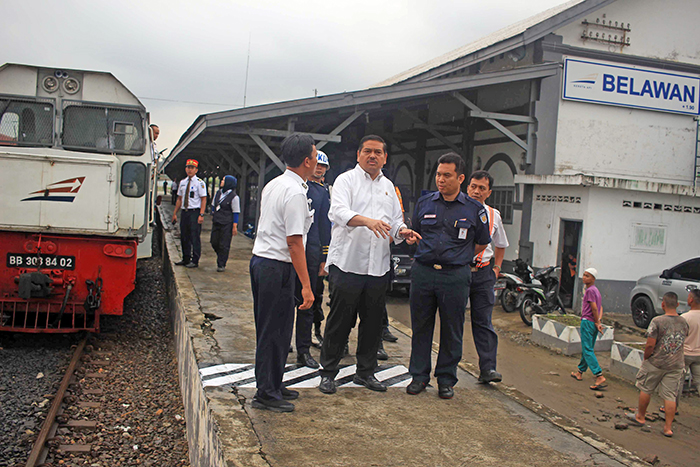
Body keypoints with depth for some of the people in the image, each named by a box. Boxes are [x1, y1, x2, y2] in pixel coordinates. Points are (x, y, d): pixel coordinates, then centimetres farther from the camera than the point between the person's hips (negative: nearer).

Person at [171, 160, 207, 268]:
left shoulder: (199, 182, -6)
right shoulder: (182, 182, 13)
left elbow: (203, 199, -9)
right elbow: (179, 199, 19)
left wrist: (201, 215, -16)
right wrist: (175, 213, 15)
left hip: (195, 212, -6)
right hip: (184, 212, 6)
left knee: (195, 238, -4)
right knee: (184, 237, 12)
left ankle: (195, 261, 3)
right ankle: (186, 259, 24)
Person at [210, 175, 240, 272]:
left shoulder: (234, 197, -9)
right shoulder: (218, 193, 10)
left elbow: (236, 213, -9)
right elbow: (213, 206, 22)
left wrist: (234, 226, -12)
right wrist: (213, 218, 22)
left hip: (227, 224, -6)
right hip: (216, 222, 7)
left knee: (224, 245, -2)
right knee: (214, 242, 9)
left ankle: (221, 265, 8)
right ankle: (221, 258, 32)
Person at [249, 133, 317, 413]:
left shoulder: (272, 185, 11)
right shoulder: (295, 193, -17)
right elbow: (294, 242, -20)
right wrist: (306, 286, -19)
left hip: (259, 260, 10)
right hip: (278, 266, -10)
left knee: (268, 328, 17)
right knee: (275, 331, 0)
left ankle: (271, 386, 30)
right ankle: (266, 394, 11)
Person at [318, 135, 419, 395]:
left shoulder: (388, 186, 18)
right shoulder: (346, 180, -1)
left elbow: (395, 220, 22)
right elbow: (338, 211, -18)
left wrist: (402, 232, -2)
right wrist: (367, 221, -35)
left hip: (378, 266, 5)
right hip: (347, 263, -5)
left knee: (373, 322, 11)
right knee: (340, 321, 0)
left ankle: (365, 372, 25)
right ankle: (328, 373, 13)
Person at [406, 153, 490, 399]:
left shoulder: (474, 209, 1)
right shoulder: (424, 203, 8)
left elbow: (482, 243, 13)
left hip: (455, 276, -2)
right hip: (422, 272, 2)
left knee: (452, 330, 6)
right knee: (421, 326, 8)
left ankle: (446, 379, 20)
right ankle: (419, 375, 20)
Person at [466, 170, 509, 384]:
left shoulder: (494, 215, 12)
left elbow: (501, 245, 26)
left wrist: (496, 268, 15)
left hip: (483, 272, 2)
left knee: (483, 320, 1)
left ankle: (488, 368, 2)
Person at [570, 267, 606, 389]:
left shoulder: (590, 290, -14)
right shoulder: (596, 290, 16)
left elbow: (594, 308, -19)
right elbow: (600, 307, 13)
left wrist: (597, 322, -10)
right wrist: (599, 321, 2)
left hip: (587, 322, -10)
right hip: (593, 323, 10)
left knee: (588, 350, -11)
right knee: (586, 349, 18)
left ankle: (600, 377, -19)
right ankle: (580, 372, 31)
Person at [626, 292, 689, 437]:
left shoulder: (657, 321, -17)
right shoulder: (684, 323, 1)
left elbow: (650, 345, -17)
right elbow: (682, 342, 13)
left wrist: (645, 358, -2)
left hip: (656, 364, -4)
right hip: (676, 365, 4)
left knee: (646, 390, 14)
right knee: (670, 396, 7)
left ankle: (640, 417, 27)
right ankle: (668, 427, 9)